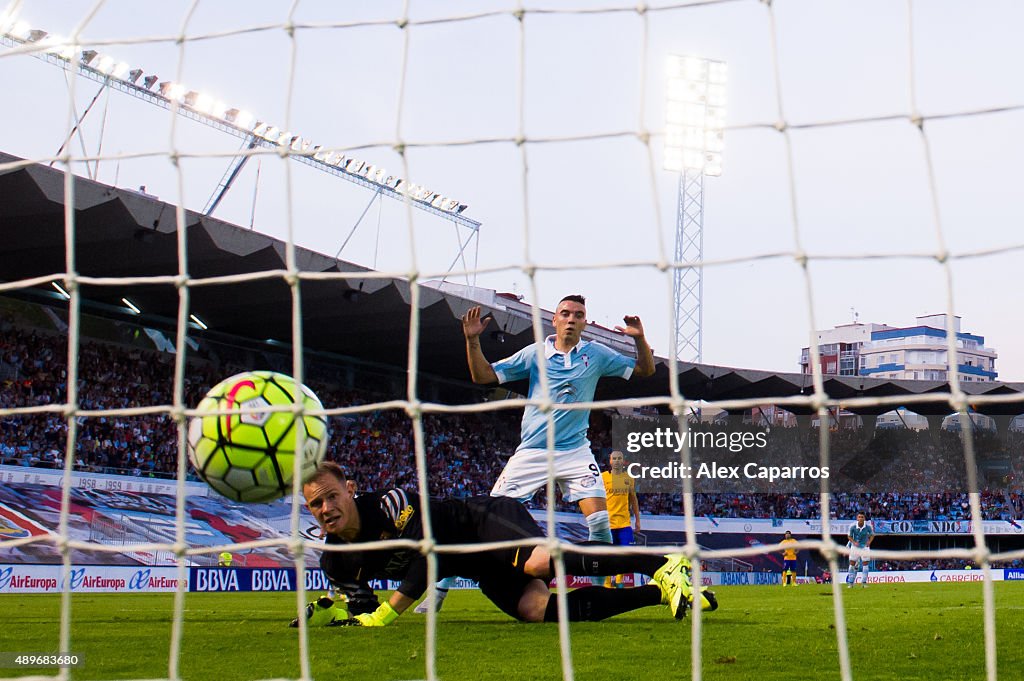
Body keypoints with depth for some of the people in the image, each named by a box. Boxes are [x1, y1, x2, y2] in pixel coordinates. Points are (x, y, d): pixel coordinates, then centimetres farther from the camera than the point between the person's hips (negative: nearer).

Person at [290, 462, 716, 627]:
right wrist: (332, 613, -7)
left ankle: (667, 566, -32)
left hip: (489, 519, -6)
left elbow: (430, 551, -26)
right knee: (534, 608, -21)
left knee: (541, 563, -38)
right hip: (484, 570, 6)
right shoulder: (336, 560, 2)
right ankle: (658, 593, -13)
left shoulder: (389, 502, -21)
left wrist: (386, 613, -27)